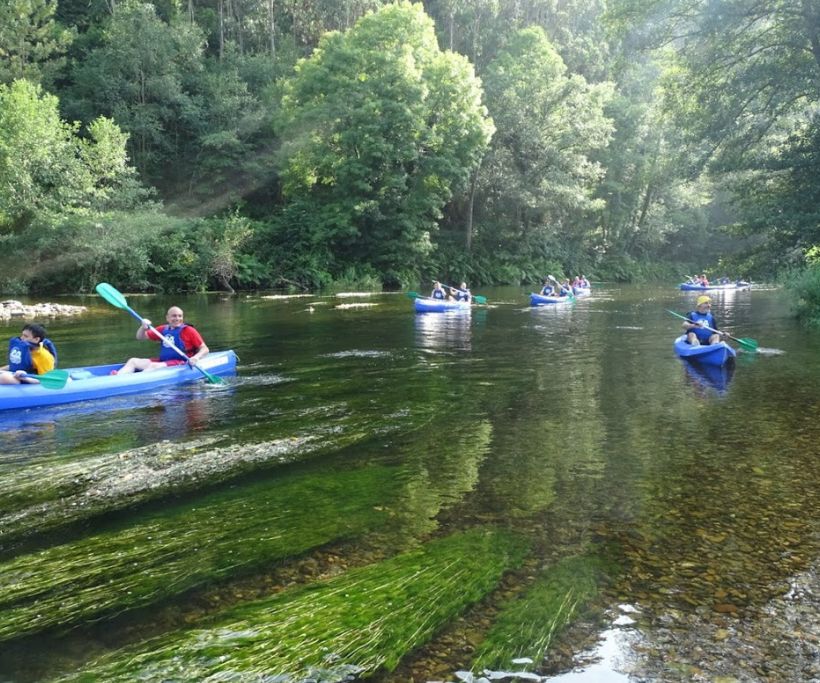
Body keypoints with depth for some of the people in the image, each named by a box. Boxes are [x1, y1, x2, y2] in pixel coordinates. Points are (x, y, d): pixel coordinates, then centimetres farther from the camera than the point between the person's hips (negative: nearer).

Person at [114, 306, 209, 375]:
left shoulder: (189, 330, -1)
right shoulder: (163, 329, 15)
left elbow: (205, 349, -6)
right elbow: (140, 337, 21)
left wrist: (196, 357, -27)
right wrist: (143, 327, -1)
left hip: (181, 364, -7)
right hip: (162, 362, 7)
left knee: (153, 366, -31)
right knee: (132, 361, -4)